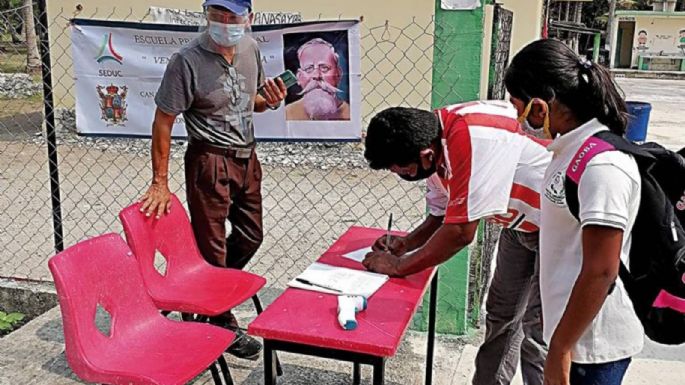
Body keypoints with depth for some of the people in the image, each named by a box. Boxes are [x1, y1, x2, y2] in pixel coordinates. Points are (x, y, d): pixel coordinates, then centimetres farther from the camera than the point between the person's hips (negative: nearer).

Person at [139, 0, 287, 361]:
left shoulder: (251, 49, 2)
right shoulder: (187, 60, -18)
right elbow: (163, 121, -14)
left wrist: (269, 101, -7)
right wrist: (160, 182, -14)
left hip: (246, 156, 7)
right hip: (209, 160, -7)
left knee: (250, 236, 18)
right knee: (212, 245, 5)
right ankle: (224, 325, 22)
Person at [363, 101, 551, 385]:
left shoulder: (473, 139, -36)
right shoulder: (434, 142, -8)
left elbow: (461, 232, -31)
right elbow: (441, 216, 7)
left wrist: (399, 266, -21)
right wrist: (405, 243, -9)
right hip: (522, 222, 8)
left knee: (537, 327, -7)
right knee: (501, 314, 16)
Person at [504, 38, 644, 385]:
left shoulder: (601, 165, -25)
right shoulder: (573, 146, 4)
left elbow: (601, 272, -25)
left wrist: (560, 349, -18)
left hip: (592, 343, -8)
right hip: (573, 328, 8)